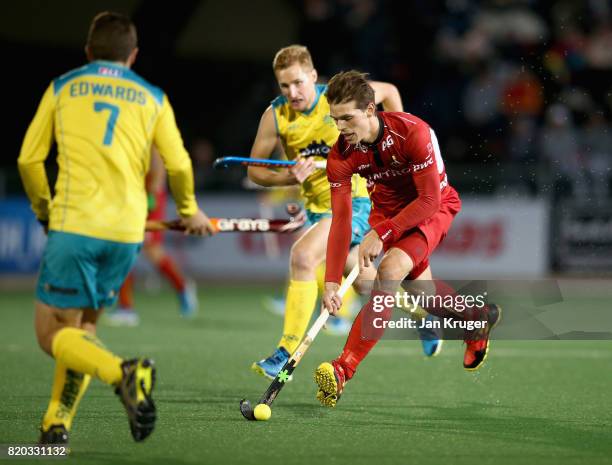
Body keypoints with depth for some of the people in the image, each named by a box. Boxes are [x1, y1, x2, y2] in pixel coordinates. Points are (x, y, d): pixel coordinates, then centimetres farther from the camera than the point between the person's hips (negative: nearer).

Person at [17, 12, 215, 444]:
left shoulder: (62, 88, 13)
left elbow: (30, 158, 10)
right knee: (81, 326, 18)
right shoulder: (153, 98, 15)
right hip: (127, 230, 3)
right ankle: (57, 424, 7)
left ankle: (123, 373, -28)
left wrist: (44, 207, 27)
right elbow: (179, 165, 5)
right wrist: (189, 210, 24)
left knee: (53, 333, -1)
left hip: (75, 224, -3)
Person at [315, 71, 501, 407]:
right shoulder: (341, 155, -19)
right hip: (387, 209, 6)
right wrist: (331, 281, -27)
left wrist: (380, 233, -32)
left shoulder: (412, 132, -33)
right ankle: (479, 318, 47)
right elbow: (341, 220, -19)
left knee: (389, 272, -28)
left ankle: (344, 369, -34)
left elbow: (429, 200, -29)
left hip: (433, 207, -5)